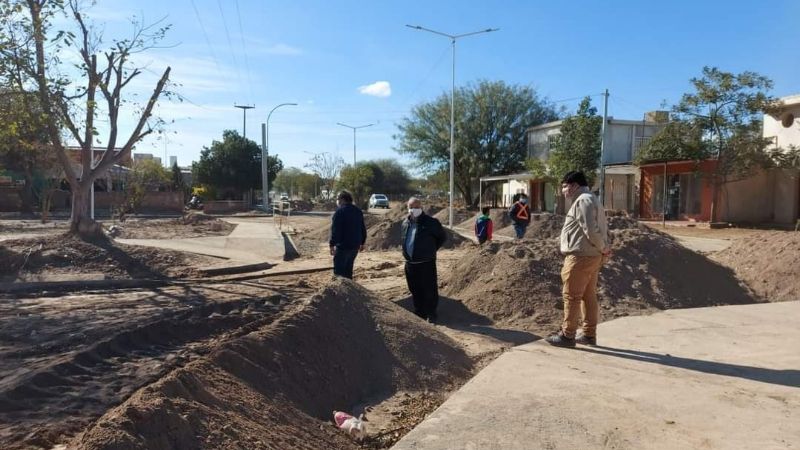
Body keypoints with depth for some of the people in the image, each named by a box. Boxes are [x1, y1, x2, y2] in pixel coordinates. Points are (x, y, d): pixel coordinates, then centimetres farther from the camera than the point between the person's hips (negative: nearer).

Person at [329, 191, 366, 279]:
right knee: (348, 269, 18)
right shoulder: (358, 211, 13)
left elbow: (335, 230, -18)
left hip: (343, 246, -8)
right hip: (355, 246, 8)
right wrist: (362, 243, 25)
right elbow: (363, 229, 19)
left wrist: (332, 245, -17)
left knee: (339, 271, -4)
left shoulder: (340, 212, -12)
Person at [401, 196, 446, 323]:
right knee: (415, 290, 15)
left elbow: (442, 237, 4)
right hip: (410, 263, 6)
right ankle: (419, 313, 29)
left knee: (429, 290, 0)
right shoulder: (405, 223, 8)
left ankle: (431, 315, 12)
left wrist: (431, 249, 3)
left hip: (426, 264, -5)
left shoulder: (430, 222, -9)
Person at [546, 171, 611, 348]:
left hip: (580, 257, -10)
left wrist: (603, 248, -8)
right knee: (589, 296, 13)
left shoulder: (583, 201, -14)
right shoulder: (591, 200, 20)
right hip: (592, 256, 10)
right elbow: (602, 228, 17)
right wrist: (604, 248, 6)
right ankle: (589, 334, 19)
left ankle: (568, 335, 3)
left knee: (571, 296, -3)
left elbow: (591, 230, -21)